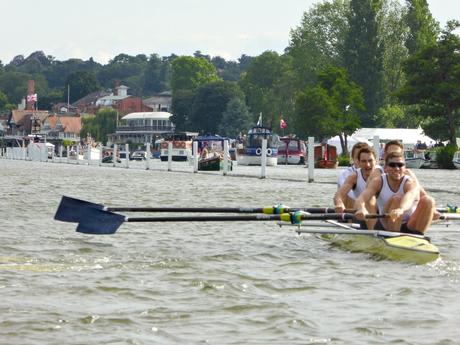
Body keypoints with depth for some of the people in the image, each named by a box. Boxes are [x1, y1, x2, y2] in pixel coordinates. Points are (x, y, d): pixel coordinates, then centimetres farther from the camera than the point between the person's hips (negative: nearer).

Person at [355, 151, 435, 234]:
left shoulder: (411, 183, -11)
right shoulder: (378, 182, -4)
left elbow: (409, 197, -37)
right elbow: (360, 200, -22)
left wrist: (401, 209, -63)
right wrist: (362, 209, -50)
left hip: (409, 229, 0)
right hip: (384, 227, 0)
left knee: (428, 200, -23)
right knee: (396, 198, -27)